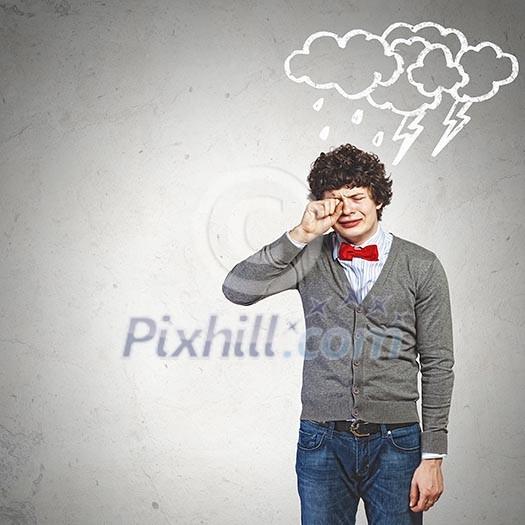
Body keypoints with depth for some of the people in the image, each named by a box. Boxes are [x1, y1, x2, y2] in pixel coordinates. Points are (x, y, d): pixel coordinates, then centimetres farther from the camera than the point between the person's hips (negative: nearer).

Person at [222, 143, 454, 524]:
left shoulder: (421, 266, 0)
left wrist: (432, 457, -4)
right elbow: (237, 289, -9)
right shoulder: (310, 257, 4)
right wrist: (301, 234, -13)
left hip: (395, 444, -1)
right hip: (321, 442, 1)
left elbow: (437, 365, 0)